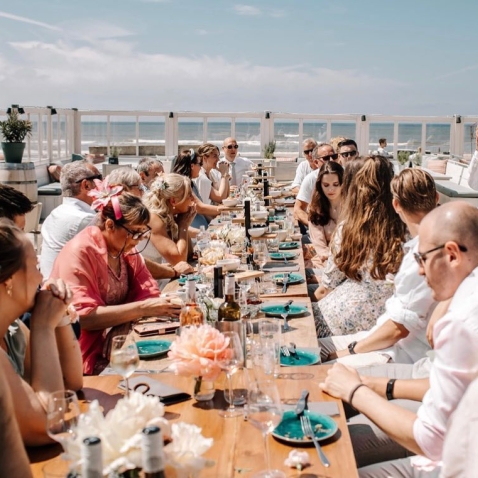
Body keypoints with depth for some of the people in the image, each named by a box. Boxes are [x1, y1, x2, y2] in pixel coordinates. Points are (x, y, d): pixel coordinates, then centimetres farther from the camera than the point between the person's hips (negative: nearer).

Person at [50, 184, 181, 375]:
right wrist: (143, 308, -27)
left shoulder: (127, 248, 5)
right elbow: (84, 317, -23)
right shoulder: (80, 252, -17)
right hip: (90, 358, -7)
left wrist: (165, 304, -24)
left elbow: (149, 293, 0)